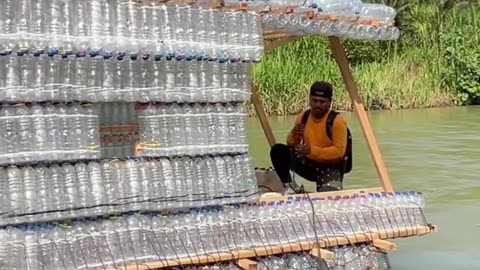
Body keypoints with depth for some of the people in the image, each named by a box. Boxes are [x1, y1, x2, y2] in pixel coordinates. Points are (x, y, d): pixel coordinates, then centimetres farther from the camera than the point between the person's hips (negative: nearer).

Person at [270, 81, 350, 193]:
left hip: (330, 168, -6)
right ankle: (289, 186, -2)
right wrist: (293, 135, -16)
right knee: (278, 150, -14)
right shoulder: (303, 117, 1)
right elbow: (291, 145, 9)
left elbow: (339, 150, -20)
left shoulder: (337, 121, -16)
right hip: (308, 163, 6)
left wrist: (312, 150, -28)